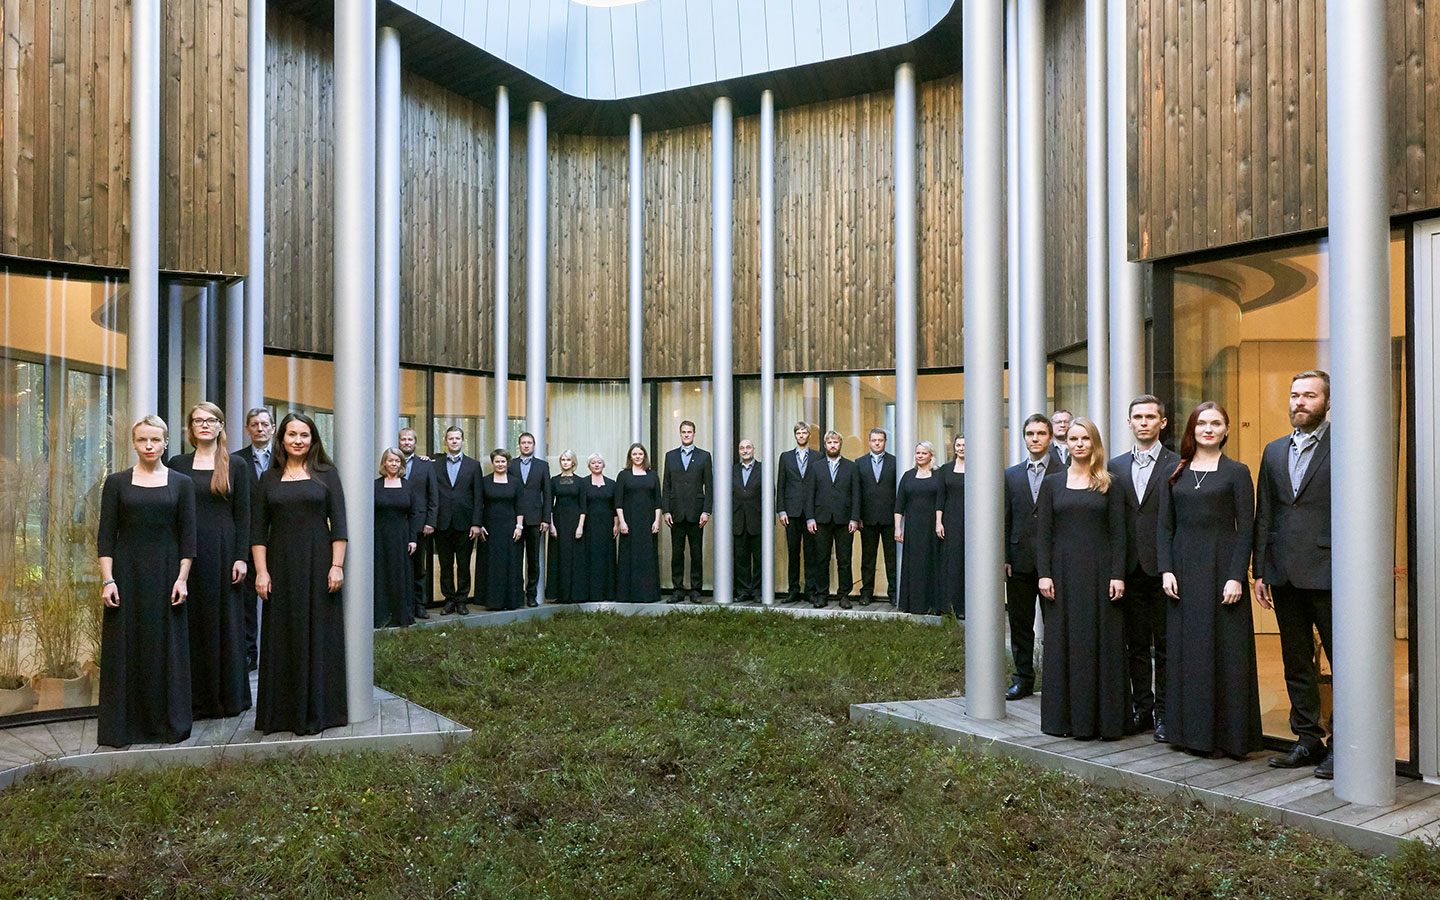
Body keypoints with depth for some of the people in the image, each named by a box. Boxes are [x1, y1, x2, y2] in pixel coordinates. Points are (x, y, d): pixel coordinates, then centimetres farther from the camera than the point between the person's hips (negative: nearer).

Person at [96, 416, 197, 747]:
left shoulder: (181, 483, 5)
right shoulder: (117, 482, 5)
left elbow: (188, 535, 3)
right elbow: (106, 535, 2)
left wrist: (182, 578, -5)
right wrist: (107, 579, -7)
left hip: (166, 572, 0)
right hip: (127, 572, 0)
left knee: (167, 646, 3)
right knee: (124, 646, 2)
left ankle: (169, 724, 12)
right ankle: (122, 726, 11)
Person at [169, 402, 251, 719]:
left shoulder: (236, 465, 4)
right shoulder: (178, 464, 7)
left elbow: (242, 514, 1)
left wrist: (241, 557, -6)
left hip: (223, 550, -1)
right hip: (188, 551, 1)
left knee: (225, 620, 4)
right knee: (191, 621, 2)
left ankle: (229, 696, 14)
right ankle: (195, 697, 11)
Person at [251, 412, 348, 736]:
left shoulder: (326, 474, 4)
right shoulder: (270, 479, 8)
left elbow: (338, 524, 0)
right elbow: (258, 530, 6)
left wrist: (337, 566, -8)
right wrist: (261, 571, -3)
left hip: (318, 564, -2)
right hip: (281, 566, 2)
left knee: (319, 637, 2)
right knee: (282, 640, 5)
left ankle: (317, 712, 10)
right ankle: (281, 712, 14)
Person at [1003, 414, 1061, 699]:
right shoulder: (1011, 475, 11)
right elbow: (1005, 521, 11)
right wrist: (1003, 558, 4)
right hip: (1020, 560, 3)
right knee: (1020, 622, 9)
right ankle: (1023, 679, 18)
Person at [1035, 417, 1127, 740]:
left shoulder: (1108, 484, 4)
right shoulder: (1052, 483, 7)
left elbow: (1118, 533, 1)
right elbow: (1043, 532, 4)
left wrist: (1118, 575, -8)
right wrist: (1044, 574, -5)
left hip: (1100, 570, -1)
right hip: (1064, 571, 1)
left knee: (1103, 643, 2)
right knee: (1064, 643, 4)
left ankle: (1105, 718, 10)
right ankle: (1066, 717, 11)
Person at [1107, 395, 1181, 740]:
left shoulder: (1177, 465, -2)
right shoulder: (1116, 466, 11)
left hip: (1163, 567, -4)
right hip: (1129, 568, 4)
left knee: (1164, 645, 4)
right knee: (1136, 645, 11)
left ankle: (1164, 712, 13)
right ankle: (1141, 708, 21)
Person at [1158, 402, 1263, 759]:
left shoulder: (1237, 472, 1)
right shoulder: (1174, 473, 10)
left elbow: (1245, 529, -4)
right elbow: (1165, 526, 8)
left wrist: (1237, 577, -12)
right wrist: (1166, 569, -3)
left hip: (1222, 566, -3)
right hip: (1184, 568, 3)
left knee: (1225, 650, 0)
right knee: (1186, 650, 6)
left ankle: (1228, 734, 9)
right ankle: (1191, 731, 16)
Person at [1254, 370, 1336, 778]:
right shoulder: (1274, 451, 14)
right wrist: (1260, 571, 11)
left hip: (1328, 572, -6)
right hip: (1285, 574, 6)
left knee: (1343, 661, 2)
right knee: (1296, 663, 13)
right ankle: (1308, 739, 24)